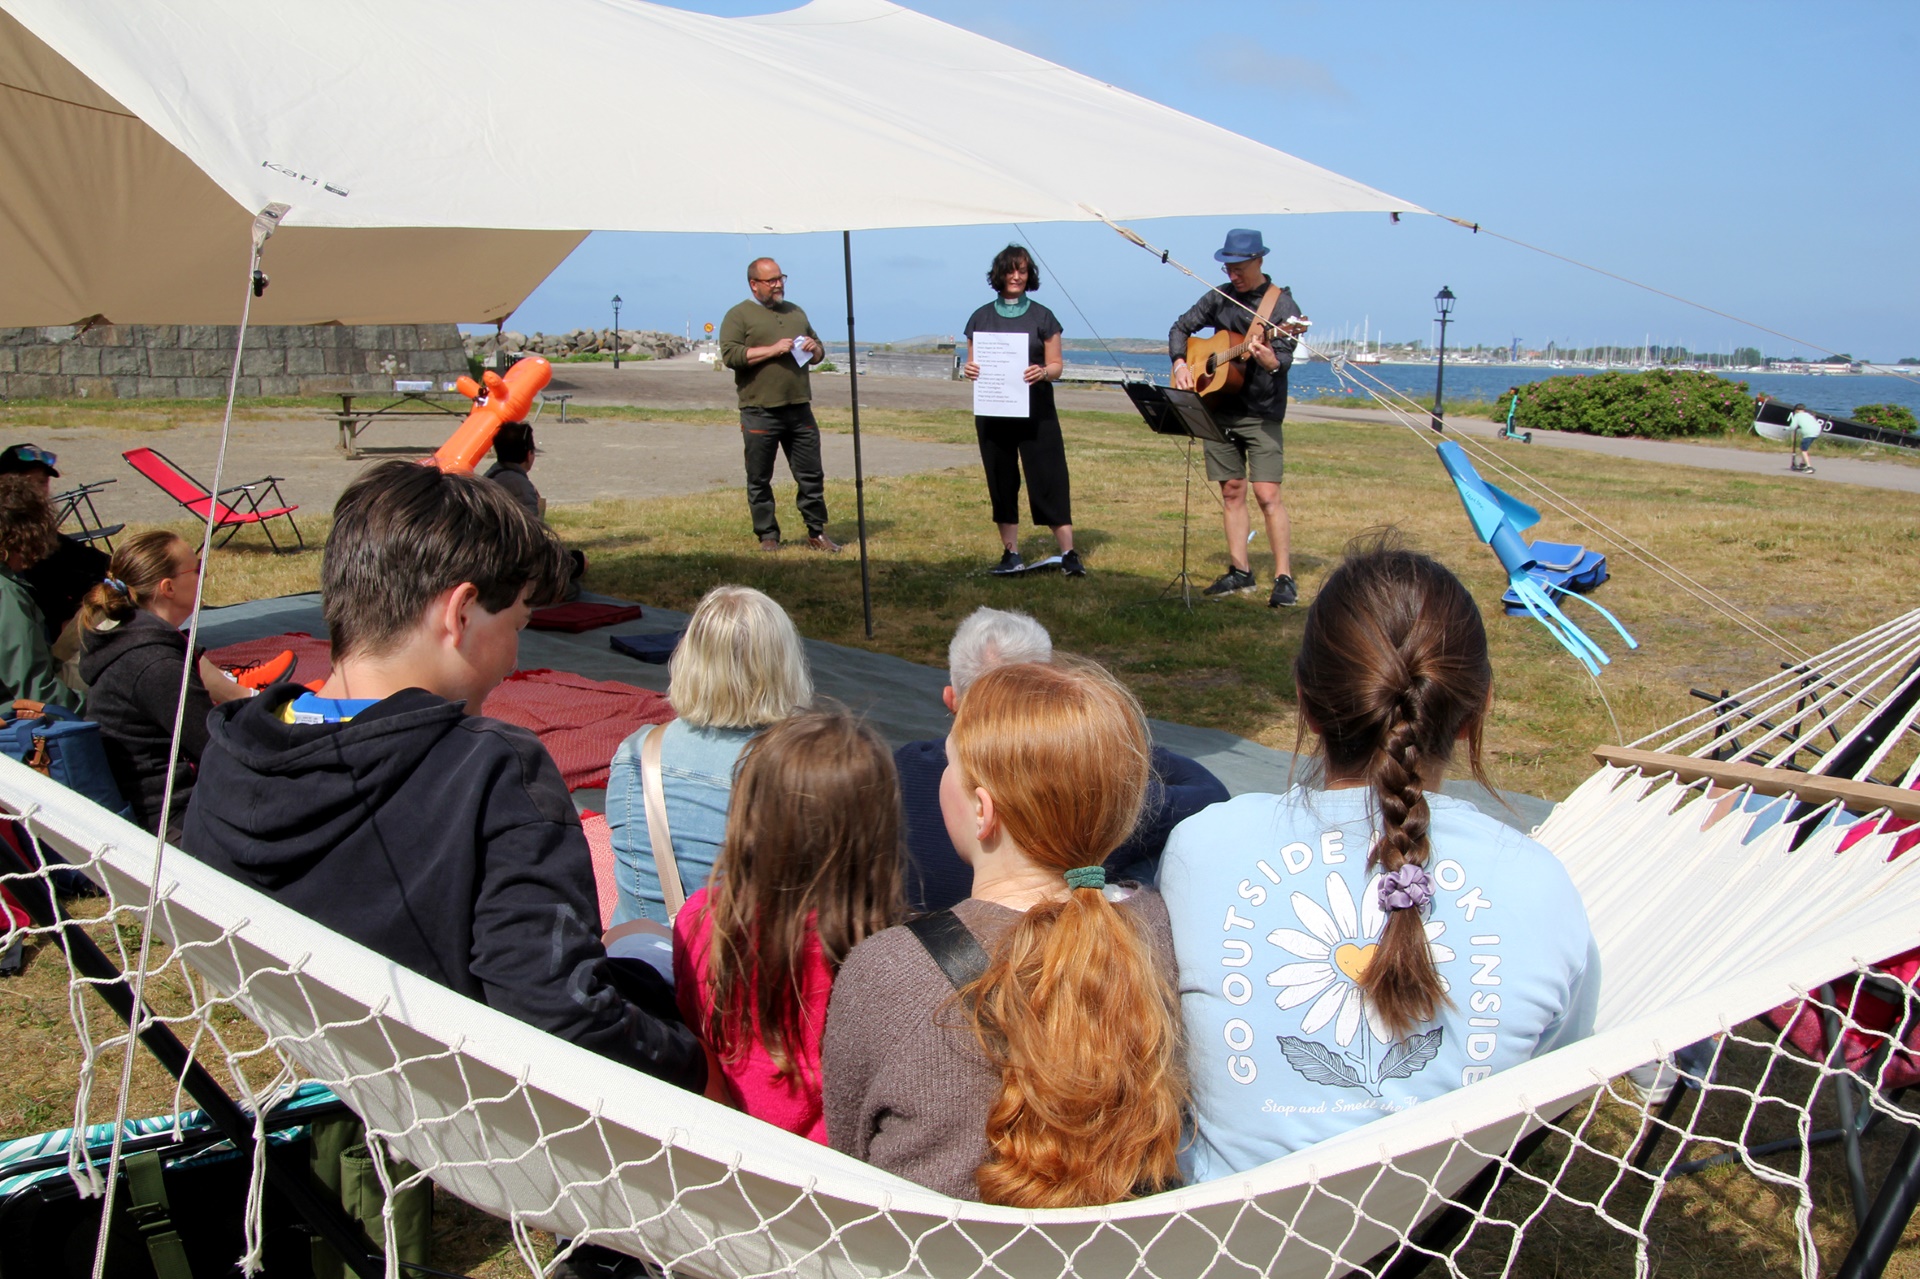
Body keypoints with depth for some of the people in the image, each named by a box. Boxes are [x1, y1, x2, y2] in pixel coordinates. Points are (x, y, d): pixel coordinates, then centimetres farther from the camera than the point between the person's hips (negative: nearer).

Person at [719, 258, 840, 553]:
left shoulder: (795, 312, 20)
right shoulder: (739, 316, 1)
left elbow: (818, 350, 28)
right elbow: (730, 355, -12)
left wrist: (814, 348, 4)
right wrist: (772, 350, -16)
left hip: (799, 409, 4)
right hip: (760, 413, -4)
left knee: (811, 475, 5)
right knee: (759, 480, 2)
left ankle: (817, 532, 15)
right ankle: (767, 535, 12)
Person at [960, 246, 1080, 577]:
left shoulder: (1042, 317, 3)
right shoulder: (981, 317, 9)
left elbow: (1057, 365, 1)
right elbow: (972, 363, 13)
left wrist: (1043, 372, -21)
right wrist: (969, 370, -11)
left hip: (1036, 412, -3)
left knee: (1049, 479, -6)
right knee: (1001, 481, 6)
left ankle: (1069, 554, -4)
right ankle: (1011, 555, 15)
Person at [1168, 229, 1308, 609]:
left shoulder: (1281, 304, -7)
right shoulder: (1219, 298, 7)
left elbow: (1285, 357, -17)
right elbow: (1181, 328, 16)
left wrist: (1271, 360, -40)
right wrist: (1180, 363, -1)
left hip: (1261, 414, -5)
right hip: (1218, 410, 5)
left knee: (1267, 495, -11)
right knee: (1232, 492, 9)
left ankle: (1284, 579, -8)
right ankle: (1240, 572, 18)